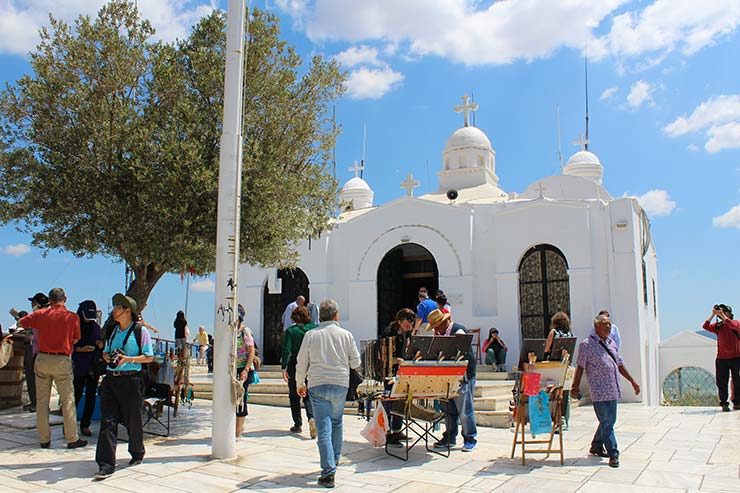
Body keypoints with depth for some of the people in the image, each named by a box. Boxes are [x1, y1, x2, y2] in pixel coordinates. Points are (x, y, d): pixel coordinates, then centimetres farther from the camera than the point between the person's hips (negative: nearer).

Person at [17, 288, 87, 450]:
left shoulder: (41, 314, 1)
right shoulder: (72, 317, -5)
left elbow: (20, 323, 14)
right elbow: (75, 339, 3)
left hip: (42, 358, 3)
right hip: (62, 360, -3)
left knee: (42, 400, 11)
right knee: (68, 400, 3)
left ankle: (44, 439, 14)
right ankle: (72, 439, 4)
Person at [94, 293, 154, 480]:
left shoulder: (140, 331, -4)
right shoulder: (113, 330, 14)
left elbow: (149, 357, -6)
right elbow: (105, 351, 23)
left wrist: (128, 359, -18)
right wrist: (107, 357, 0)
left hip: (131, 380, -5)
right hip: (111, 379, 5)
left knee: (133, 420, 8)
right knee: (108, 420, -5)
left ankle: (137, 453, 31)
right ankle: (107, 463, -4)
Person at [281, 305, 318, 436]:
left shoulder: (291, 331, -7)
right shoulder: (315, 328, -1)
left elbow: (286, 350, -12)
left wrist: (284, 368, -8)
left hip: (295, 365, -2)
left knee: (294, 396, 13)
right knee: (308, 395, 11)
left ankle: (298, 424, 17)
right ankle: (311, 417, -14)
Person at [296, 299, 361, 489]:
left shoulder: (311, 335, -2)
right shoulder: (346, 335, -1)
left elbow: (301, 363, 4)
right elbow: (355, 362, 6)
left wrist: (300, 383, 18)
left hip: (317, 386, -2)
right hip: (340, 385, 2)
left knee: (324, 429, -2)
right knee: (336, 423, 23)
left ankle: (328, 473, -6)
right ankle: (334, 461, 34)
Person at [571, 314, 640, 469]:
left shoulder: (612, 343, 15)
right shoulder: (586, 345, -6)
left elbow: (620, 365, 22)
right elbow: (580, 367, -7)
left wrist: (633, 381, 20)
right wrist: (576, 387, -11)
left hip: (613, 390, 7)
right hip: (599, 391, -7)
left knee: (609, 421, 13)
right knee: (606, 422, -5)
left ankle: (596, 447, 29)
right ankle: (613, 454, 0)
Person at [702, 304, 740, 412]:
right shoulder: (718, 325, 7)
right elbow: (706, 326, -10)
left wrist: (722, 315, -21)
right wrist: (713, 314, -11)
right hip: (722, 358, 1)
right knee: (722, 383, -1)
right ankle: (724, 404, 4)